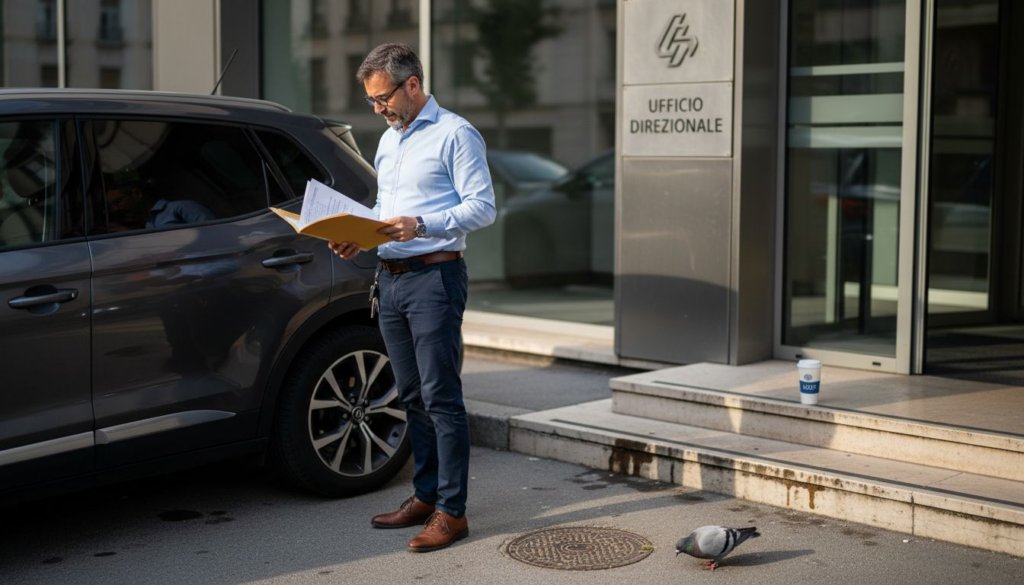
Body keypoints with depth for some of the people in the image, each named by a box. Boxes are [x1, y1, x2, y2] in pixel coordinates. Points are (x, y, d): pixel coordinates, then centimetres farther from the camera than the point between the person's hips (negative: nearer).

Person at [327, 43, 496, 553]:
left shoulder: (455, 134, -6)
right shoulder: (388, 141, 19)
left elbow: (483, 208, -13)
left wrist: (421, 225, -24)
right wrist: (357, 239, 6)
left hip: (434, 277, -8)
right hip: (390, 278, 8)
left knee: (441, 397, -7)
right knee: (412, 396, 12)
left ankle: (451, 511, -3)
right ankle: (425, 496, 21)